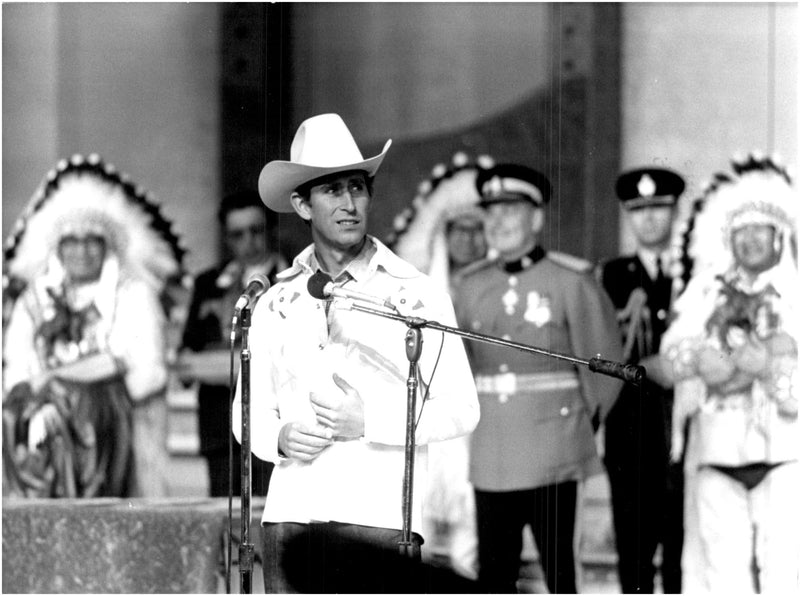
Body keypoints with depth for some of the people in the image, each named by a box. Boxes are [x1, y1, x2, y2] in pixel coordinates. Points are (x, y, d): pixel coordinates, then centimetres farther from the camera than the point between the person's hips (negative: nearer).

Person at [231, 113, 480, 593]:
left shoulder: (415, 295, 4)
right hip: (292, 515, 3)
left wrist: (370, 423, -13)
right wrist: (280, 437, -4)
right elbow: (251, 410, 18)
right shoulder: (277, 304, 14)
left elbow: (460, 410, 0)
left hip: (380, 518, -3)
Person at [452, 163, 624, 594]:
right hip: (491, 458, 4)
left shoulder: (572, 281, -4)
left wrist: (582, 422, 6)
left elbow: (605, 364, 0)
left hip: (552, 458, -4)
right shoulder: (471, 285, 9)